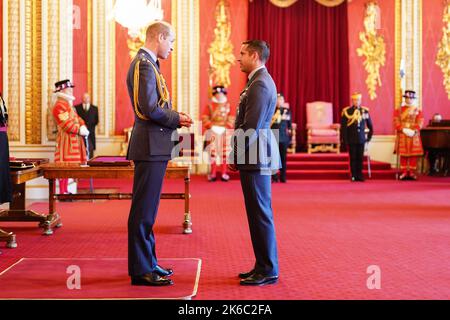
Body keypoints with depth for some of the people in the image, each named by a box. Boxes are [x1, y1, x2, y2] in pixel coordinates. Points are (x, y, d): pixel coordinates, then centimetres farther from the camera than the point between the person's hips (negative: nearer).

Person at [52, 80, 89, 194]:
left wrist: (83, 127, 1)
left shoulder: (68, 104, 20)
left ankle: (65, 191, 16)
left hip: (73, 140, 10)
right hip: (66, 140, -10)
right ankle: (62, 192, -7)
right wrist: (79, 130, -17)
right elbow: (66, 124, -20)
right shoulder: (59, 106, -13)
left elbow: (77, 118, 20)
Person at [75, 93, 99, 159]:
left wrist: (89, 126, 3)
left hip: (90, 134, 1)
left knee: (90, 152, -4)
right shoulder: (76, 108, 8)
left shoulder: (94, 108, 14)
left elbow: (96, 121, 12)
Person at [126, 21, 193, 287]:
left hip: (153, 146, 11)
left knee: (147, 208, 15)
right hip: (150, 145, -11)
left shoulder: (146, 64, 18)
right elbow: (150, 109, -23)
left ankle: (147, 262, 25)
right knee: (144, 210, -5)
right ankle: (141, 270, 2)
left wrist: (173, 116, 7)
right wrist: (176, 119, -9)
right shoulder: (145, 65, -14)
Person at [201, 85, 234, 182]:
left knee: (224, 153, 2)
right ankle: (213, 173, 9)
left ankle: (224, 173, 9)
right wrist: (211, 126, -10)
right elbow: (204, 118, 0)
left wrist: (227, 126, -7)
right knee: (212, 152, 1)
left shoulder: (227, 105, 7)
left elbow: (231, 118, 6)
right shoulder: (210, 105, 2)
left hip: (224, 132, 1)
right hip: (212, 131, -1)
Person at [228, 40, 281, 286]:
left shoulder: (259, 84, -15)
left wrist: (236, 156, -12)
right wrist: (237, 155, 15)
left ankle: (268, 271, 4)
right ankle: (264, 266, 22)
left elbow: (251, 127, -20)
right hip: (257, 157, 10)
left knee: (260, 214, -4)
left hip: (255, 158, -10)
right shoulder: (260, 81, 17)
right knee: (259, 214, 13)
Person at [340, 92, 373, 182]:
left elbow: (370, 125, 15)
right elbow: (343, 127, -2)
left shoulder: (365, 111, 5)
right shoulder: (346, 111, -3)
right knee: (353, 158, 2)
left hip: (361, 139, 2)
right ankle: (354, 176, 9)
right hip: (351, 140, -2)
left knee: (360, 158, 4)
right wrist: (344, 139, -6)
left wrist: (369, 136, 10)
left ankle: (360, 175, 11)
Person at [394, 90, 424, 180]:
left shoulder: (418, 110, 9)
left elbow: (420, 123, 0)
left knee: (414, 154, -1)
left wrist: (414, 131, -16)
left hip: (414, 135, 1)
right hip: (402, 135, 0)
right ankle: (404, 173, 4)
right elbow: (396, 122, -1)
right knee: (403, 154, 0)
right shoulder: (399, 110, 7)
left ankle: (412, 173, 4)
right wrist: (403, 130, -16)